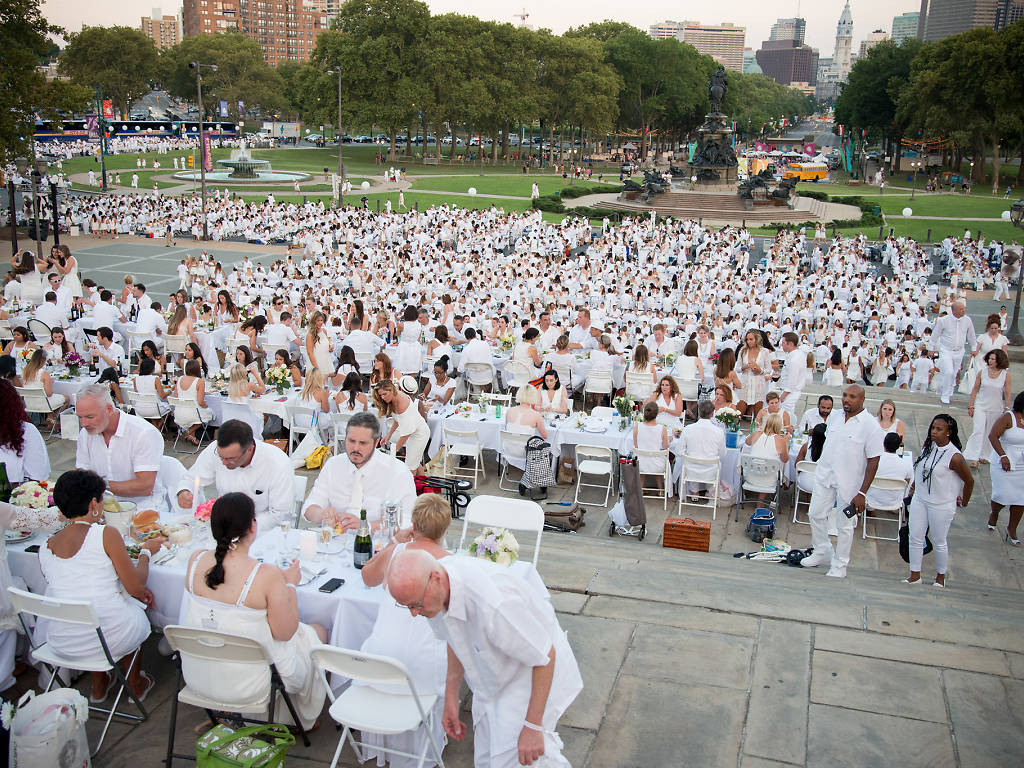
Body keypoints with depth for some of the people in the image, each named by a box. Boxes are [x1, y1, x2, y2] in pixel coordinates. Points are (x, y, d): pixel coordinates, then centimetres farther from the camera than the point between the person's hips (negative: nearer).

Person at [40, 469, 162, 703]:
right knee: (135, 606, 29)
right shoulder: (106, 534, -14)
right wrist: (146, 552, 8)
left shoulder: (46, 547, 3)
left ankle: (98, 686, 43)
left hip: (63, 643, 5)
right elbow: (136, 587, -10)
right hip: (111, 637, -4)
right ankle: (136, 684, 44)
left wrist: (136, 592, 22)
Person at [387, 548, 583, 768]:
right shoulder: (429, 588, -16)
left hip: (535, 673, -7)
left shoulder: (493, 603, -40)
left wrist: (533, 727, -21)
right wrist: (451, 697, 10)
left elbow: (545, 656, -26)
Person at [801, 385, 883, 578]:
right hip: (825, 475, 5)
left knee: (845, 524, 7)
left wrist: (862, 493, -17)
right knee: (816, 514, 12)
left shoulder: (870, 425, -15)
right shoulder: (834, 416, 2)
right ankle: (822, 552, 34)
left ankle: (840, 564, 23)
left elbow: (873, 461, -15)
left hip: (849, 482, -5)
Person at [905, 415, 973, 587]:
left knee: (939, 542, 9)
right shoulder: (928, 445, -3)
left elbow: (969, 480, -9)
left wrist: (964, 502, 2)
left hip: (942, 505, -5)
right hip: (919, 500, 6)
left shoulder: (954, 457, -21)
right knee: (915, 538, 7)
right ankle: (915, 575, 21)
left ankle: (941, 576, 29)